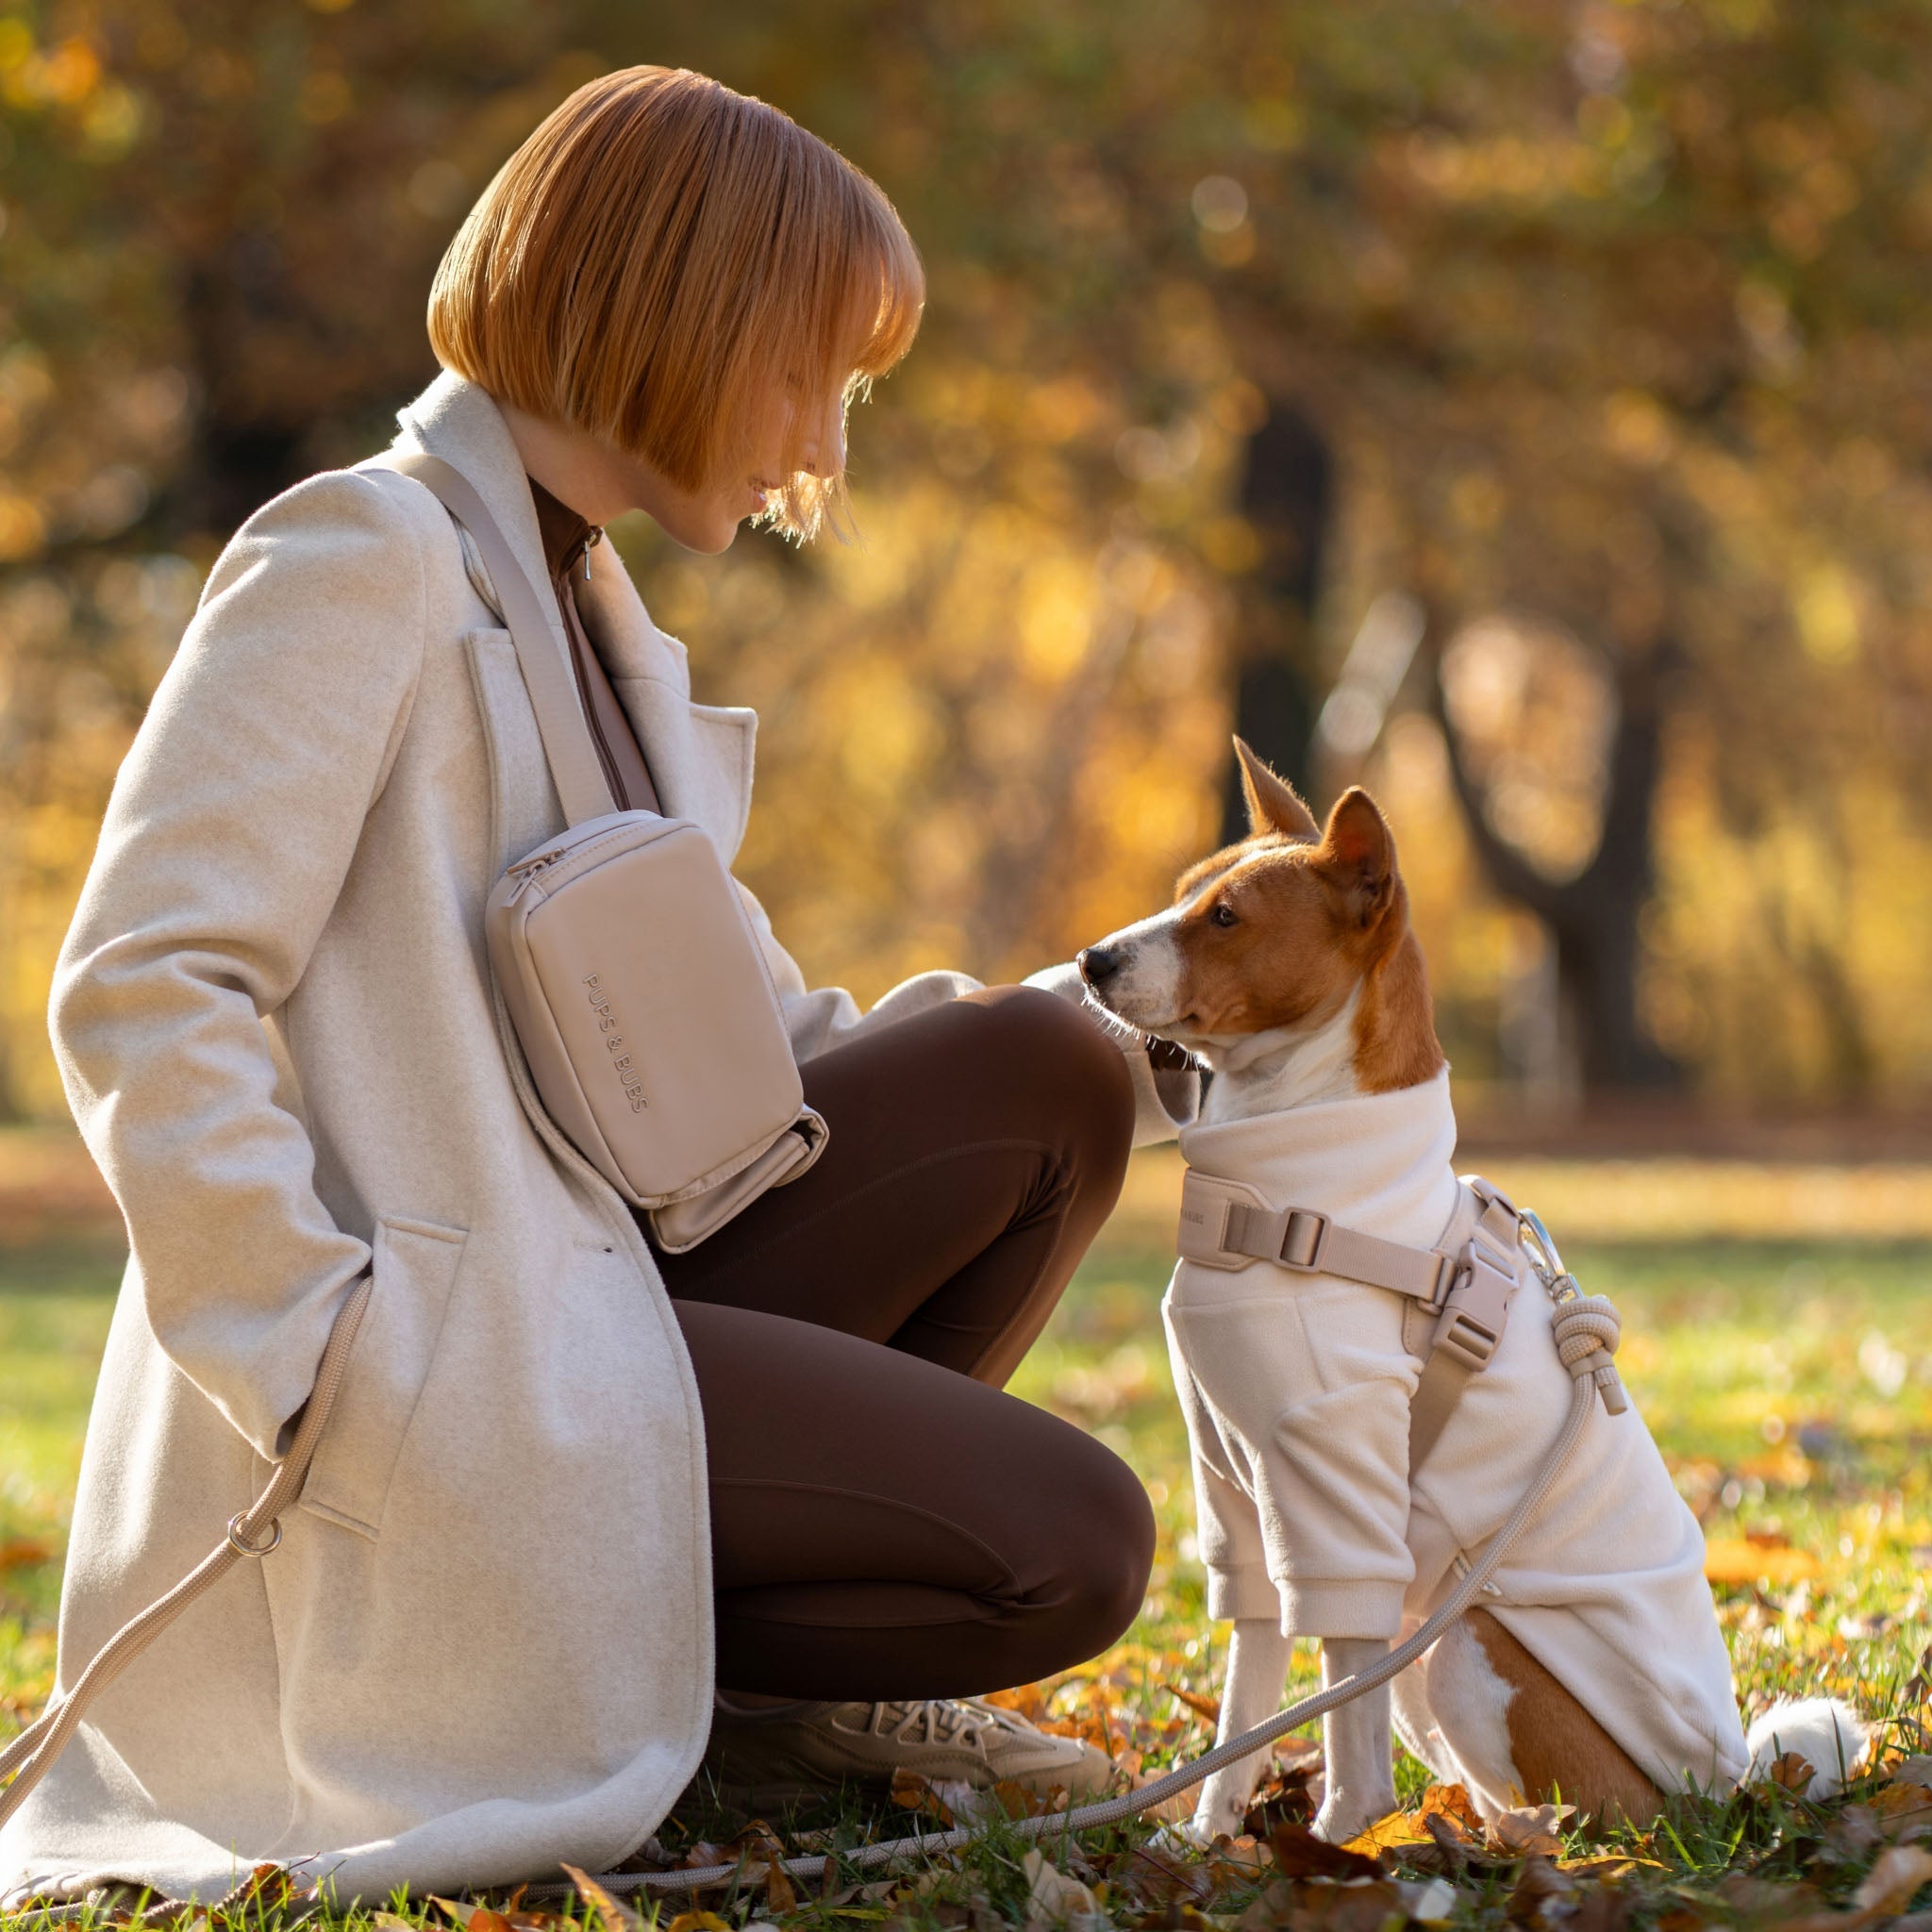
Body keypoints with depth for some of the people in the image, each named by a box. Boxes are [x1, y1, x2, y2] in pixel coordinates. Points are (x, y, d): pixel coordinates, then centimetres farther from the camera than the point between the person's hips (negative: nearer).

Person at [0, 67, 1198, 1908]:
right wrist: (340, 1368, -21)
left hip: (604, 1294, 9)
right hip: (449, 1357, -9)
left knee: (1046, 1070, -2)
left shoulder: (597, 612, 19)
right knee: (1074, 1549, -15)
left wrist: (1134, 1043, 10)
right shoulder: (360, 555, -10)